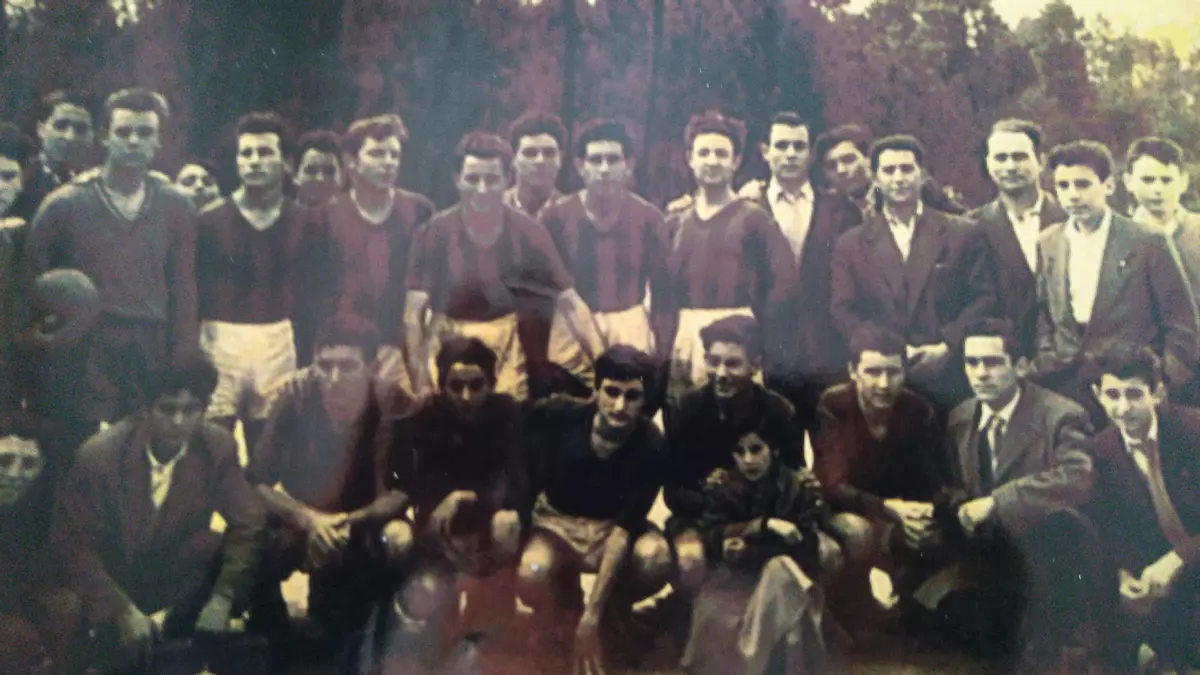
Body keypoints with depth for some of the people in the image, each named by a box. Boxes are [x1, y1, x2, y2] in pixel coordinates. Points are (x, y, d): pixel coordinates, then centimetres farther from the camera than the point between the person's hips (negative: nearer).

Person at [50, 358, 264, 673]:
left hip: (184, 574, 3)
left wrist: (223, 597, -25)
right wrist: (121, 609, -28)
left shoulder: (219, 447, -15)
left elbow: (247, 523, -10)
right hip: (114, 578, -3)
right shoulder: (98, 455, -21)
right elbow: (73, 543, -17)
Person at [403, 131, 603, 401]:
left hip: (505, 350, 1)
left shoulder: (529, 234, -8)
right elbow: (414, 311, -13)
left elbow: (570, 303, -10)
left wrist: (604, 363, -20)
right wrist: (420, 383, -22)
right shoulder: (435, 233, -11)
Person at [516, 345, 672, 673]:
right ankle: (563, 611, 5)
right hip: (555, 522, 0)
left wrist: (592, 614, -33)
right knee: (532, 576, -35)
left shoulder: (651, 446, -22)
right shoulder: (556, 418, -21)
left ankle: (613, 613, 1)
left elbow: (625, 528, -27)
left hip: (611, 527, 0)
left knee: (656, 557, -35)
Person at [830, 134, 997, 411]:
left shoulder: (962, 235, 9)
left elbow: (985, 297, 5)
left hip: (948, 381, 0)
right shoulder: (851, 245, 11)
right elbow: (843, 309, 5)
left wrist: (946, 347, -8)